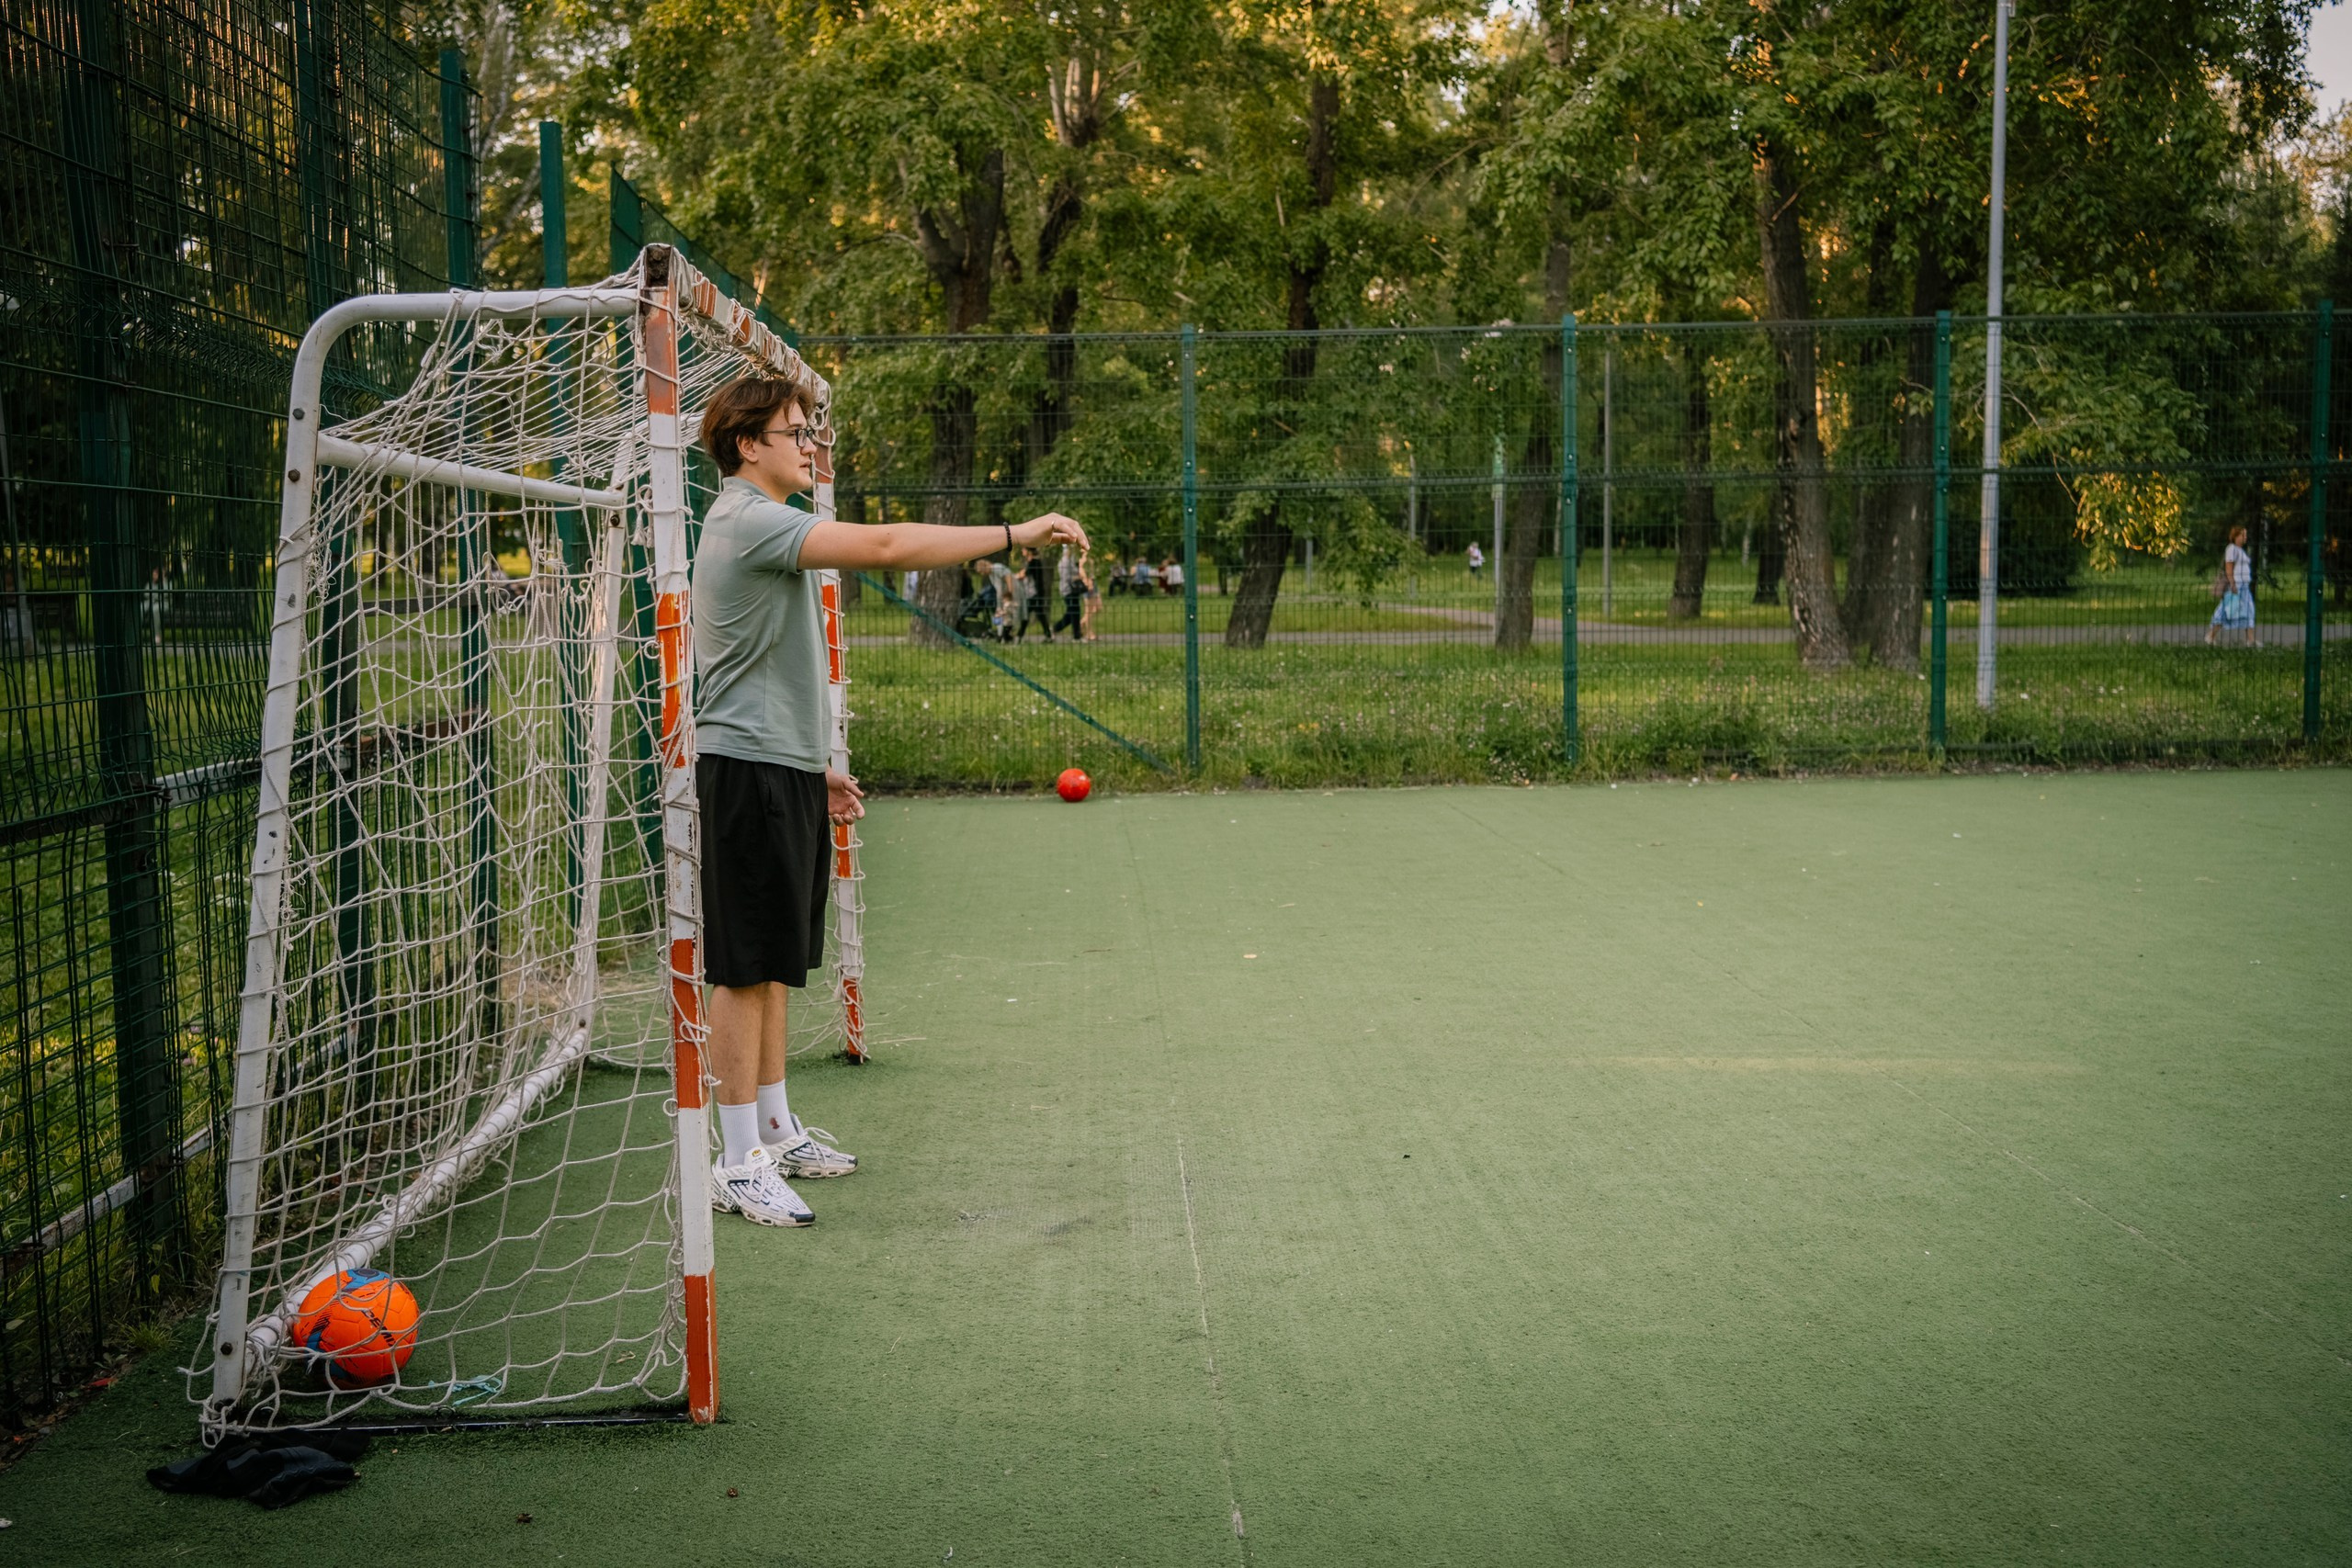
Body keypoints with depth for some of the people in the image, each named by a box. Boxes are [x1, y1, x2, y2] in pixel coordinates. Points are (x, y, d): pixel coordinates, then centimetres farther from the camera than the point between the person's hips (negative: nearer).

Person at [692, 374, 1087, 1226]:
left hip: (786, 771, 10)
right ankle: (739, 1163, 1)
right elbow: (885, 545, -26)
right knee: (745, 968, -5)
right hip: (749, 772, -10)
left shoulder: (763, 525, 19)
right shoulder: (747, 519, -14)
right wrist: (1013, 534, -24)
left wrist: (816, 767, 23)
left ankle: (775, 1128, 25)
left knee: (773, 964, 15)